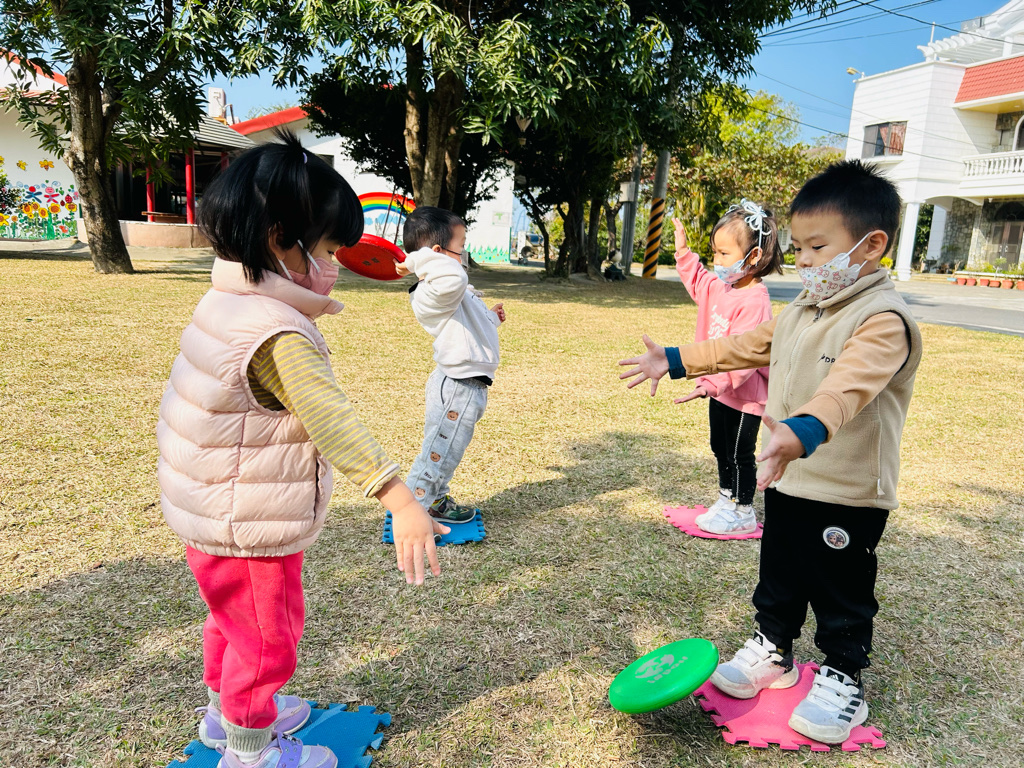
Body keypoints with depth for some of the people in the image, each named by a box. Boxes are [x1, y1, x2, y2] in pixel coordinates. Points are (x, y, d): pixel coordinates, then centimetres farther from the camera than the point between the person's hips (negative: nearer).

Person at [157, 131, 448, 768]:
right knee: (266, 637, 12)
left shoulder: (229, 301, 0)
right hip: (250, 528, -10)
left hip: (212, 513, 10)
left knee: (234, 620, 29)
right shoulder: (280, 336, -30)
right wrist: (400, 500, -43)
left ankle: (226, 713, 51)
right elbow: (333, 421, -39)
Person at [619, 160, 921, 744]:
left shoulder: (884, 319, -22)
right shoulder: (802, 312, 8)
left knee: (842, 596, 11)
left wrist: (804, 431, -58)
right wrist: (674, 361, 16)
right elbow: (747, 346, 17)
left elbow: (848, 386, -40)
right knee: (778, 580, 22)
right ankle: (773, 651, 41)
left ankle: (842, 681, 31)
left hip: (848, 496, -8)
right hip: (789, 482, 8)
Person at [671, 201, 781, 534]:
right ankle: (725, 501, 38)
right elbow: (697, 281, 26)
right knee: (721, 448, 21)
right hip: (720, 389, 10)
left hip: (745, 394, -10)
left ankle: (743, 513, 20)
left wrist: (712, 384, -36)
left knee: (740, 455, 4)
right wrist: (683, 251, 17)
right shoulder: (719, 287, 2)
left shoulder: (754, 300, -27)